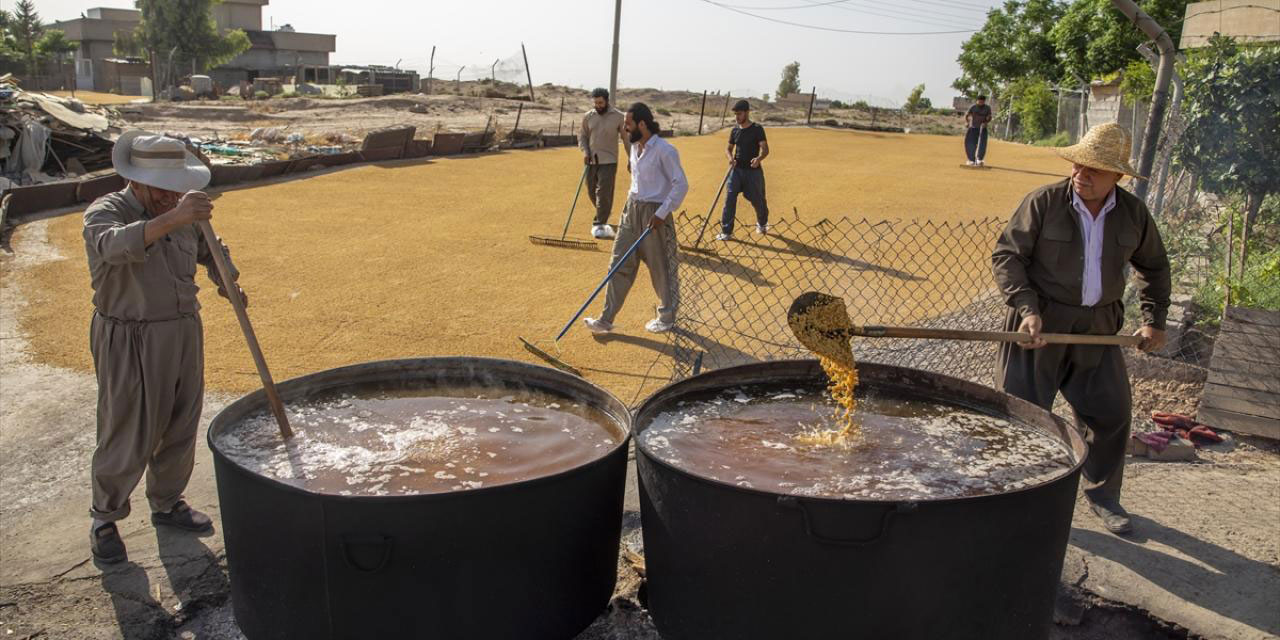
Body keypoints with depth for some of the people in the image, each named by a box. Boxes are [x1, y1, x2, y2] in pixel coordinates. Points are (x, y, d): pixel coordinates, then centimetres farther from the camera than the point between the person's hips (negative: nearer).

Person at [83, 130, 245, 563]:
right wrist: (171, 219, -55)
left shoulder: (184, 216, 5)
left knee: (181, 427, 15)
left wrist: (226, 279, 1)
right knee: (127, 436, 1)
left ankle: (166, 504, 35)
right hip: (129, 343, -6)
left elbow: (209, 249, 23)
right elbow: (115, 246, -39)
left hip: (183, 333, 6)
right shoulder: (105, 213, -15)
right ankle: (105, 519, 23)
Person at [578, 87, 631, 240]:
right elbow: (582, 136, 12)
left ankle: (599, 224, -7)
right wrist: (585, 151, -5)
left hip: (608, 161, -4)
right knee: (592, 191, 13)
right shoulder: (588, 117, 3)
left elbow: (626, 138, 0)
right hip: (591, 160, 4)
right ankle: (603, 215, 37)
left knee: (604, 192, -12)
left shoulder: (618, 117, -6)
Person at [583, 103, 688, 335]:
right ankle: (606, 320, 11)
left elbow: (681, 185, -18)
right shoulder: (635, 147, 9)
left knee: (661, 269, 5)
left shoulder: (664, 150, -16)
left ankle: (667, 318, 23)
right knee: (619, 265, 6)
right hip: (631, 210, 8)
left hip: (654, 213, -8)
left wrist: (662, 213, -21)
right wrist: (631, 203, 18)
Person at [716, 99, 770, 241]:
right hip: (736, 169, 3)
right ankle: (726, 231, -4)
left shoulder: (757, 129, -9)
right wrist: (730, 158, -8)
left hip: (753, 170, -3)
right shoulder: (735, 130, 6)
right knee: (730, 199, -8)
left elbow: (765, 149, -15)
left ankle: (762, 223, 38)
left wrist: (759, 159, -37)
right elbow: (729, 148, 16)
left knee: (757, 200, 9)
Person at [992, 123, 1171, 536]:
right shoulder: (1043, 202, -11)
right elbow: (1006, 255, -11)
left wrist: (1154, 319, 14)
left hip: (1098, 330, 4)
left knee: (1111, 411, 9)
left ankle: (1102, 494, 31)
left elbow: (1154, 266, 19)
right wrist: (1027, 308, -21)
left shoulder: (1133, 214, 3)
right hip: (1041, 325, -4)